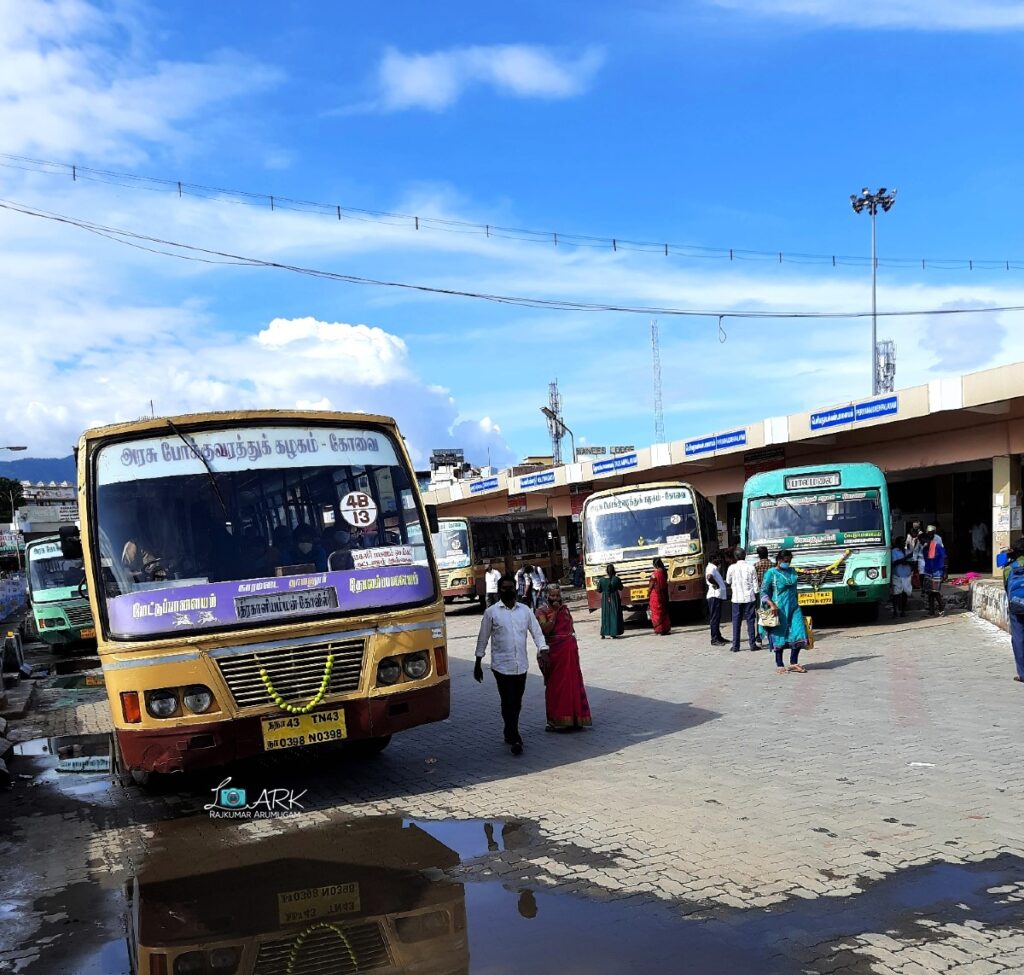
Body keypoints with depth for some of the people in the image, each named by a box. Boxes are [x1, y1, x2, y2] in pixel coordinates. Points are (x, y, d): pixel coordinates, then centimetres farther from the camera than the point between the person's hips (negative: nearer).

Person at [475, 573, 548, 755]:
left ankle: (510, 734, 29)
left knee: (516, 703, 12)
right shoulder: (491, 612, -1)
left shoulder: (525, 610, 7)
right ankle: (514, 739, -1)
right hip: (502, 665, -4)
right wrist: (478, 664, 4)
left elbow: (537, 632, 6)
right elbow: (483, 639, 4)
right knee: (508, 703, -7)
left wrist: (542, 649, -12)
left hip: (521, 665, 4)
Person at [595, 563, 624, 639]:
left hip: (605, 599, 1)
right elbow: (621, 588, 2)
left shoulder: (601, 580, -9)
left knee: (605, 615, 10)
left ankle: (603, 634, 11)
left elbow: (599, 590, -1)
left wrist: (596, 585, 17)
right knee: (614, 615, 5)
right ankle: (614, 633, 2)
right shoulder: (616, 579, -10)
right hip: (615, 599, -1)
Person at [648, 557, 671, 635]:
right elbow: (665, 583, 10)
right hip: (663, 594, 7)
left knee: (657, 612, 0)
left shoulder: (655, 574, -17)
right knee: (664, 611, 14)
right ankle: (666, 628, 19)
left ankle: (660, 630, 1)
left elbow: (651, 585, -11)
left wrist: (648, 593, 2)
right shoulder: (664, 572, 3)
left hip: (656, 594, -7)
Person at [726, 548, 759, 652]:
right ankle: (752, 644, 4)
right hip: (750, 598, 0)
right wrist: (756, 600, 9)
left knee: (736, 622, 4)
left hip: (737, 598, 0)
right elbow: (755, 585, 1)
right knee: (750, 621, 5)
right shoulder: (751, 567, -1)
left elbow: (728, 583, 12)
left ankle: (735, 646, 2)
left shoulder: (732, 568, -2)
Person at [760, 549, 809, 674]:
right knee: (779, 636, 1)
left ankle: (793, 663, 6)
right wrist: (771, 604, -20)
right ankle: (779, 665, 11)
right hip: (779, 609, -5)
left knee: (799, 634, -4)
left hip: (793, 607, 5)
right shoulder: (771, 573, -5)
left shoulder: (792, 571, 13)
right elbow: (763, 591, -7)